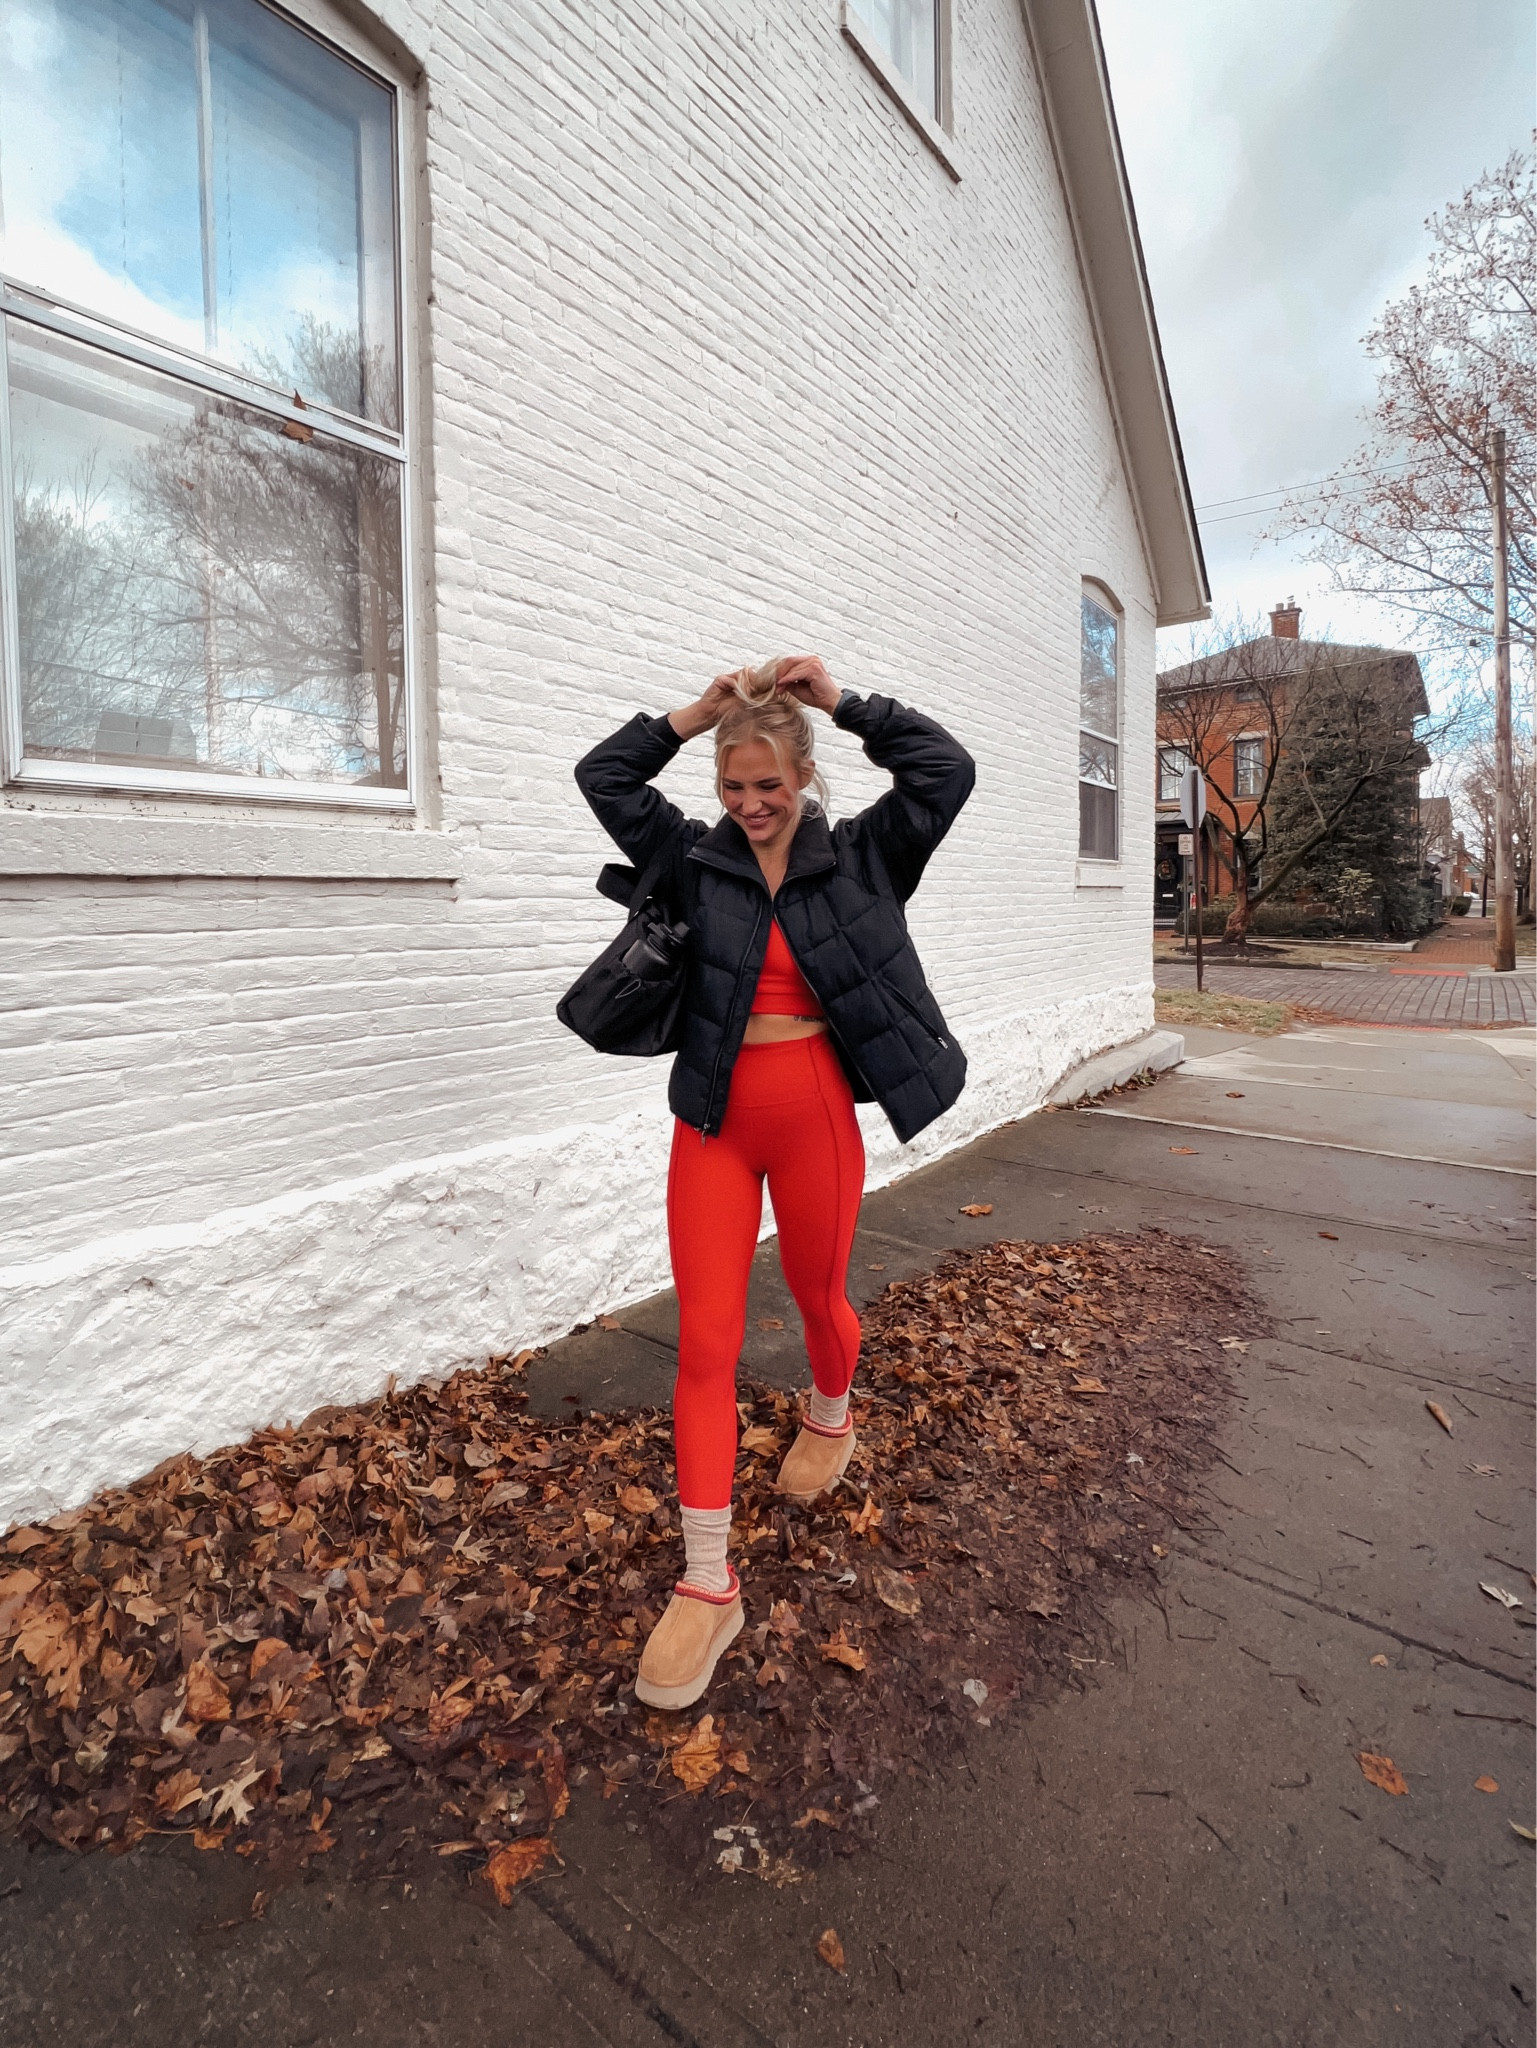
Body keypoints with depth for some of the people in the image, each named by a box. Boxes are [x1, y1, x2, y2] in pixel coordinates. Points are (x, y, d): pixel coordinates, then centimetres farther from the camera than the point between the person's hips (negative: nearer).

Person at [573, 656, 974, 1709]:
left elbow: (947, 771, -8)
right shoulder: (698, 859, 4)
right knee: (706, 1340, -1)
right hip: (714, 1119, 1)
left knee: (819, 1297, 19)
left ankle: (830, 1420, 54)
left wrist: (842, 699, -6)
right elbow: (604, 776, 1)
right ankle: (708, 1583, 10)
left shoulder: (861, 857, 1)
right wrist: (700, 711, -4)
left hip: (815, 1116, -1)